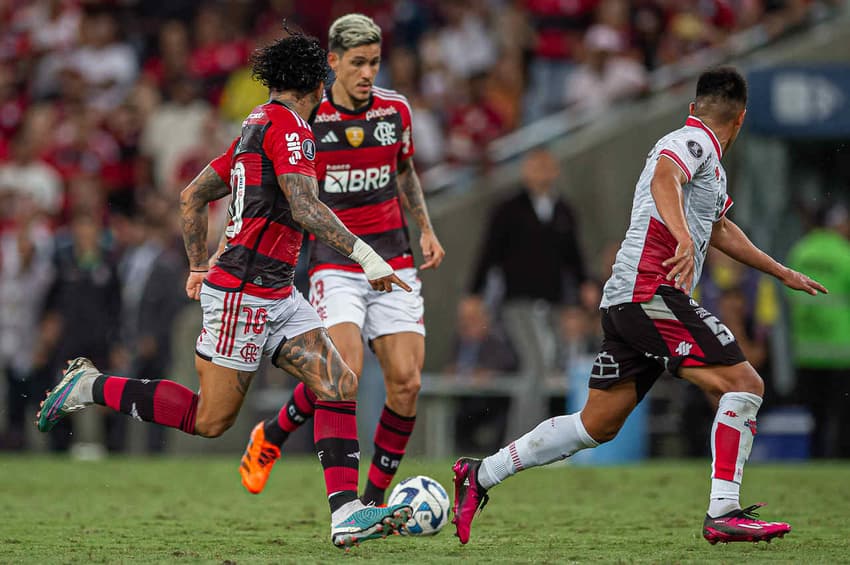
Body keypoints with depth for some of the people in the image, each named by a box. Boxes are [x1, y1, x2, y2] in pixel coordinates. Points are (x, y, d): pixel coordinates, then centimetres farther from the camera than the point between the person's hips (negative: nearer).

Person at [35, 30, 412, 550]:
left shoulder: (254, 129, 16)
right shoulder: (287, 126, -12)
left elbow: (193, 196, 21)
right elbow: (304, 207, -24)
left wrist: (199, 266, 26)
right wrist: (364, 254, -24)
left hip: (278, 296, 10)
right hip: (244, 293, -10)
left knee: (340, 385, -2)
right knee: (210, 419, -3)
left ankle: (347, 514, -9)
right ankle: (93, 387, 8)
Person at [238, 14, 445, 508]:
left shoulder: (397, 110, 4)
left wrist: (426, 228, 13)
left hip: (394, 261, 4)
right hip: (335, 262, -4)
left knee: (407, 382, -6)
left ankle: (373, 501, 9)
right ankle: (270, 438, 6)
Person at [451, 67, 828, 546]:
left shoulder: (706, 160, 27)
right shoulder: (694, 142, -4)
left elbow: (720, 229, 42)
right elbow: (663, 180, -27)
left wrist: (782, 272, 49)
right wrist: (683, 236, -44)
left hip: (625, 302, 10)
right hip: (652, 293, -10)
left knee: (598, 425, 11)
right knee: (744, 385, -13)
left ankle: (482, 475, 14)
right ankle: (724, 512, -19)